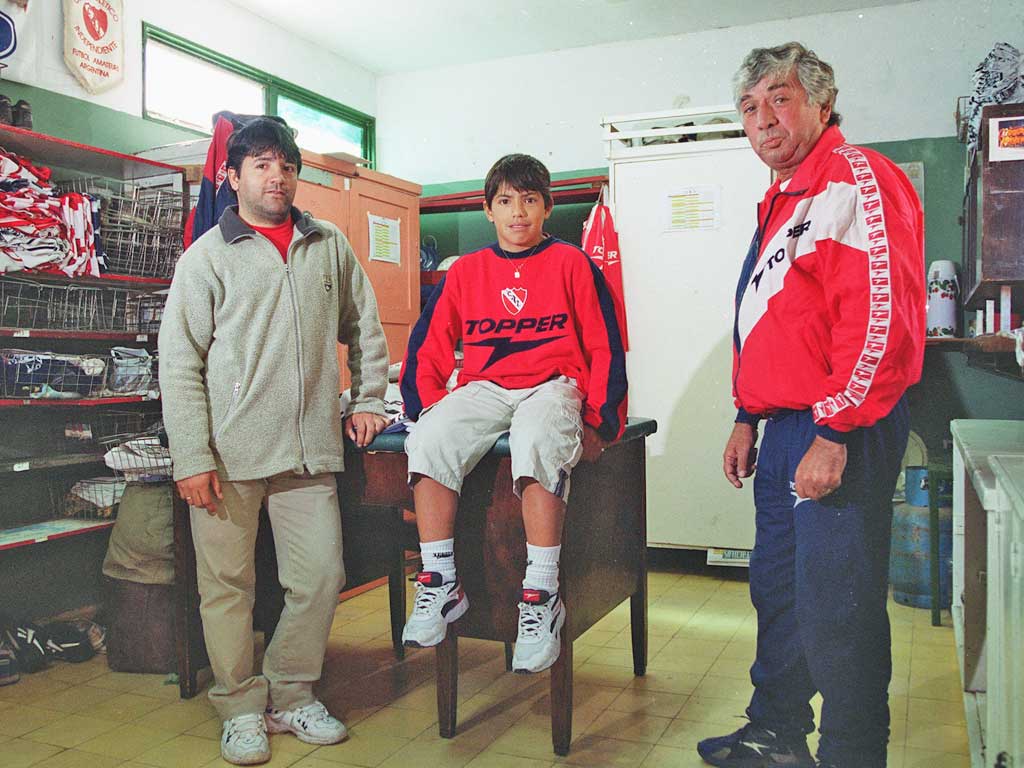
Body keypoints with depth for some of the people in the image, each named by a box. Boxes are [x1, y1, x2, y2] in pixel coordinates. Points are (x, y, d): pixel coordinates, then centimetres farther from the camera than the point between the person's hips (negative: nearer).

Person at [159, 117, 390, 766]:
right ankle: (241, 707, 23)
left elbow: (364, 329, 20)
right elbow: (179, 361, -3)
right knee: (228, 583, 5)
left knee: (321, 577, 4)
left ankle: (293, 695, 24)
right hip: (229, 452, -2)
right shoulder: (207, 257, 1)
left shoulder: (330, 247, 11)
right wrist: (192, 457, -10)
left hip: (310, 448, 3)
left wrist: (368, 400, 11)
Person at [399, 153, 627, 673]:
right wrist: (424, 408, 0)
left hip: (552, 386, -3)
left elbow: (604, 347, 5)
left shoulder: (571, 263, 7)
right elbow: (428, 345, 14)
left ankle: (541, 598, -29)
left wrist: (599, 421, -4)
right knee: (430, 439, -29)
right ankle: (440, 585, -18)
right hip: (483, 389, 3)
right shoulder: (466, 271, 14)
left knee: (537, 441, -38)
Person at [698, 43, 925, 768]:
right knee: (778, 592, 18)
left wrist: (835, 433, -22)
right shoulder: (781, 201, 20)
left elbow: (882, 317, -21)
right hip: (785, 433, 10)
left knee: (836, 610, -3)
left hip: (841, 435, -10)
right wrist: (749, 418, 21)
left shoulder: (857, 179, -10)